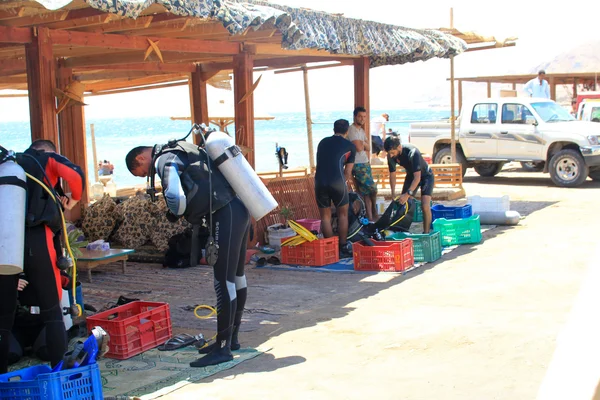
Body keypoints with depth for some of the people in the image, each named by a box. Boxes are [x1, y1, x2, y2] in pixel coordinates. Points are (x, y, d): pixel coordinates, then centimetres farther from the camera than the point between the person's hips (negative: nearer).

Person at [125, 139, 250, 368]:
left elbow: (176, 198, -22)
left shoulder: (165, 160, -7)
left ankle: (223, 348, 0)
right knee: (236, 276, 17)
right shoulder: (182, 150, 22)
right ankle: (231, 338, 30)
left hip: (226, 215, -10)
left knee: (224, 282, -6)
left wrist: (174, 214, 0)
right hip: (239, 209, 10)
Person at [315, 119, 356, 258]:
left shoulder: (323, 142, 21)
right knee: (342, 215, 14)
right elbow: (348, 172, 11)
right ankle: (343, 249, 13)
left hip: (320, 182, 3)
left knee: (325, 216, 12)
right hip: (337, 182, -3)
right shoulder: (350, 146, 11)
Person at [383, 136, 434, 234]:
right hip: (411, 176, 6)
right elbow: (392, 175, -5)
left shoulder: (412, 152, -37)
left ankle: (426, 233, -9)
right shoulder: (391, 156, -18)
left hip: (425, 175, -6)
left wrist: (408, 194, -45)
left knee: (425, 206, -20)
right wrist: (393, 193, -14)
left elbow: (417, 177, -39)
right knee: (402, 204, -3)